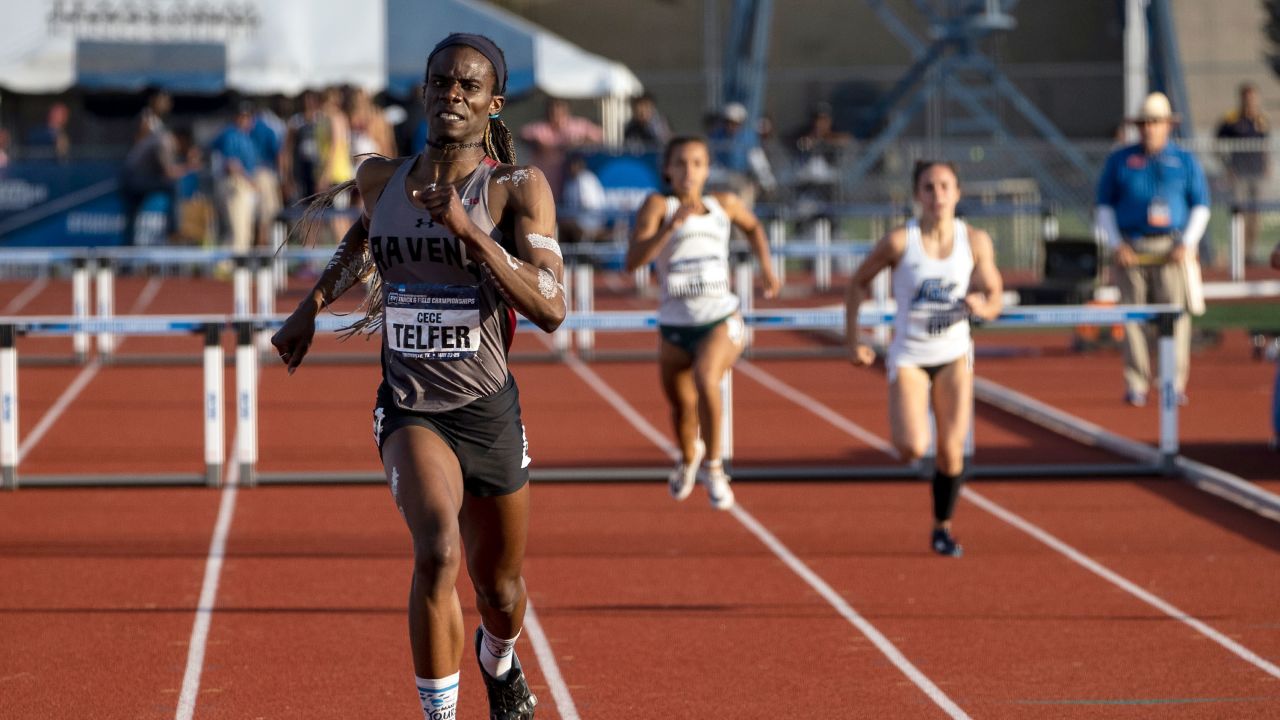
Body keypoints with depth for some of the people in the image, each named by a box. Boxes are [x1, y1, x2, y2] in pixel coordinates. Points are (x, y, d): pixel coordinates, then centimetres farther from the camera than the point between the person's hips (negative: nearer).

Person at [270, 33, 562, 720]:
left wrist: (468, 230, -27)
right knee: (438, 551, -29)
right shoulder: (380, 179, 1)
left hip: (489, 411, 0)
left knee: (499, 592, 17)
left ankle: (498, 661, 54)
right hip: (410, 409, 0)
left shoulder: (518, 189, -9)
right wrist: (311, 305, 23)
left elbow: (551, 308, -21)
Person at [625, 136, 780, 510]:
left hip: (721, 320, -1)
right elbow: (633, 260, -22)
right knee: (681, 407, 14)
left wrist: (765, 264, 18)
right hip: (675, 326, 1)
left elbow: (753, 226, 28)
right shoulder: (658, 205, -7)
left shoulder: (724, 204, 3)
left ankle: (712, 466, -14)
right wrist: (672, 224, -31)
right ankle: (688, 458, 50)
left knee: (705, 379, -30)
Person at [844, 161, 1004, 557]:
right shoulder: (899, 241, -13)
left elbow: (993, 298, 2)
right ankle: (908, 429, 21)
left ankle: (942, 528, 19)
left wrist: (981, 306, -22)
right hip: (908, 356, -2)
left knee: (951, 450, -2)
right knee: (913, 449, -17)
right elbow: (858, 284, -1)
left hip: (954, 355, 2)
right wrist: (853, 341, -4)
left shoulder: (976, 242, -6)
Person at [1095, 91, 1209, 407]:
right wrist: (1115, 245, -2)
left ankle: (1175, 385, -3)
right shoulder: (1118, 161, 9)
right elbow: (1104, 206, 11)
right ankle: (1136, 387, -1)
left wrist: (1186, 244, -5)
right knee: (1133, 318, -4)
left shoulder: (1185, 161, 9)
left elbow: (1200, 206, 9)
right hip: (1131, 249, 0)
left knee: (1175, 314, -7)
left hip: (1172, 248, 0)